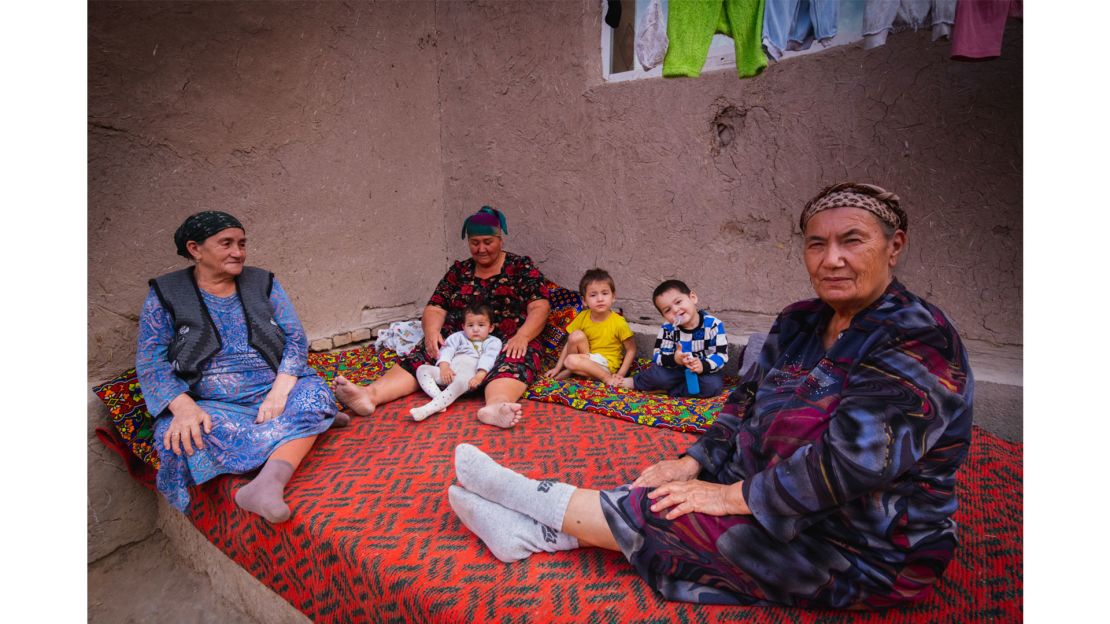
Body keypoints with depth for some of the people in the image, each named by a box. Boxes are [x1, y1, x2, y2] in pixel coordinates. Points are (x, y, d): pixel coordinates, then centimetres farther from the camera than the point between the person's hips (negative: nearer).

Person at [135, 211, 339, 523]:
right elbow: (150, 362, -1)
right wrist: (183, 406, -22)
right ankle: (305, 427, -25)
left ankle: (267, 483, -49)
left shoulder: (263, 283, 11)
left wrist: (281, 388, -16)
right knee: (187, 435, -34)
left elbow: (296, 337, 3)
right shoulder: (165, 295, 6)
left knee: (313, 394, -30)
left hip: (272, 393, 2)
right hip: (211, 405, -1)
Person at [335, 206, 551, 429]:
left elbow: (540, 307, -4)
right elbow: (435, 308, 9)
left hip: (506, 343, -3)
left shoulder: (521, 267, 6)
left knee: (513, 361, -37)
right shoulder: (458, 271, 15)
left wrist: (522, 336, -23)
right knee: (422, 357, -23)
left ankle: (496, 406, -67)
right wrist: (432, 331, -14)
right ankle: (370, 394, -45)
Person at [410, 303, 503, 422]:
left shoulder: (493, 342, 15)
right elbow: (447, 350, 10)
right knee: (422, 369, -10)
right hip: (449, 372, 5)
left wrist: (480, 376, -21)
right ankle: (438, 397, -30)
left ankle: (428, 409, -49)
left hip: (470, 375, -5)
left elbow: (488, 359, -2)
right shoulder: (458, 337, 26)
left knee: (461, 380, -40)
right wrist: (444, 367, -10)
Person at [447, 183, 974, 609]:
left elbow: (851, 460, -30)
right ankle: (532, 531, -5)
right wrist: (694, 463, -6)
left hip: (867, 554, -7)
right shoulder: (800, 324, 4)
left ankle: (537, 502, -1)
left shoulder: (918, 343, -23)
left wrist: (734, 495, -24)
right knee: (667, 497, -9)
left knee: (661, 516, -16)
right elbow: (747, 402, 8)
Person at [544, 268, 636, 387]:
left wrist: (620, 374, -15)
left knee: (571, 360, -29)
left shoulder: (619, 323, -15)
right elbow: (570, 344, 4)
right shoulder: (582, 317, -4)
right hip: (587, 357, 4)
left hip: (606, 365, -4)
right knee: (576, 336, -23)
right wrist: (557, 367, 2)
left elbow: (631, 350, -6)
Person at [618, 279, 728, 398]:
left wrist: (703, 366, -38)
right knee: (656, 374, -26)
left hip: (706, 370, -1)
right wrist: (674, 359, -37)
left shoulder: (713, 325, -18)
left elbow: (721, 355, -18)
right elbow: (657, 356, -15)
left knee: (713, 385, -32)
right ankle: (638, 382, 9)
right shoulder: (668, 329, -12)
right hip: (678, 370, 1)